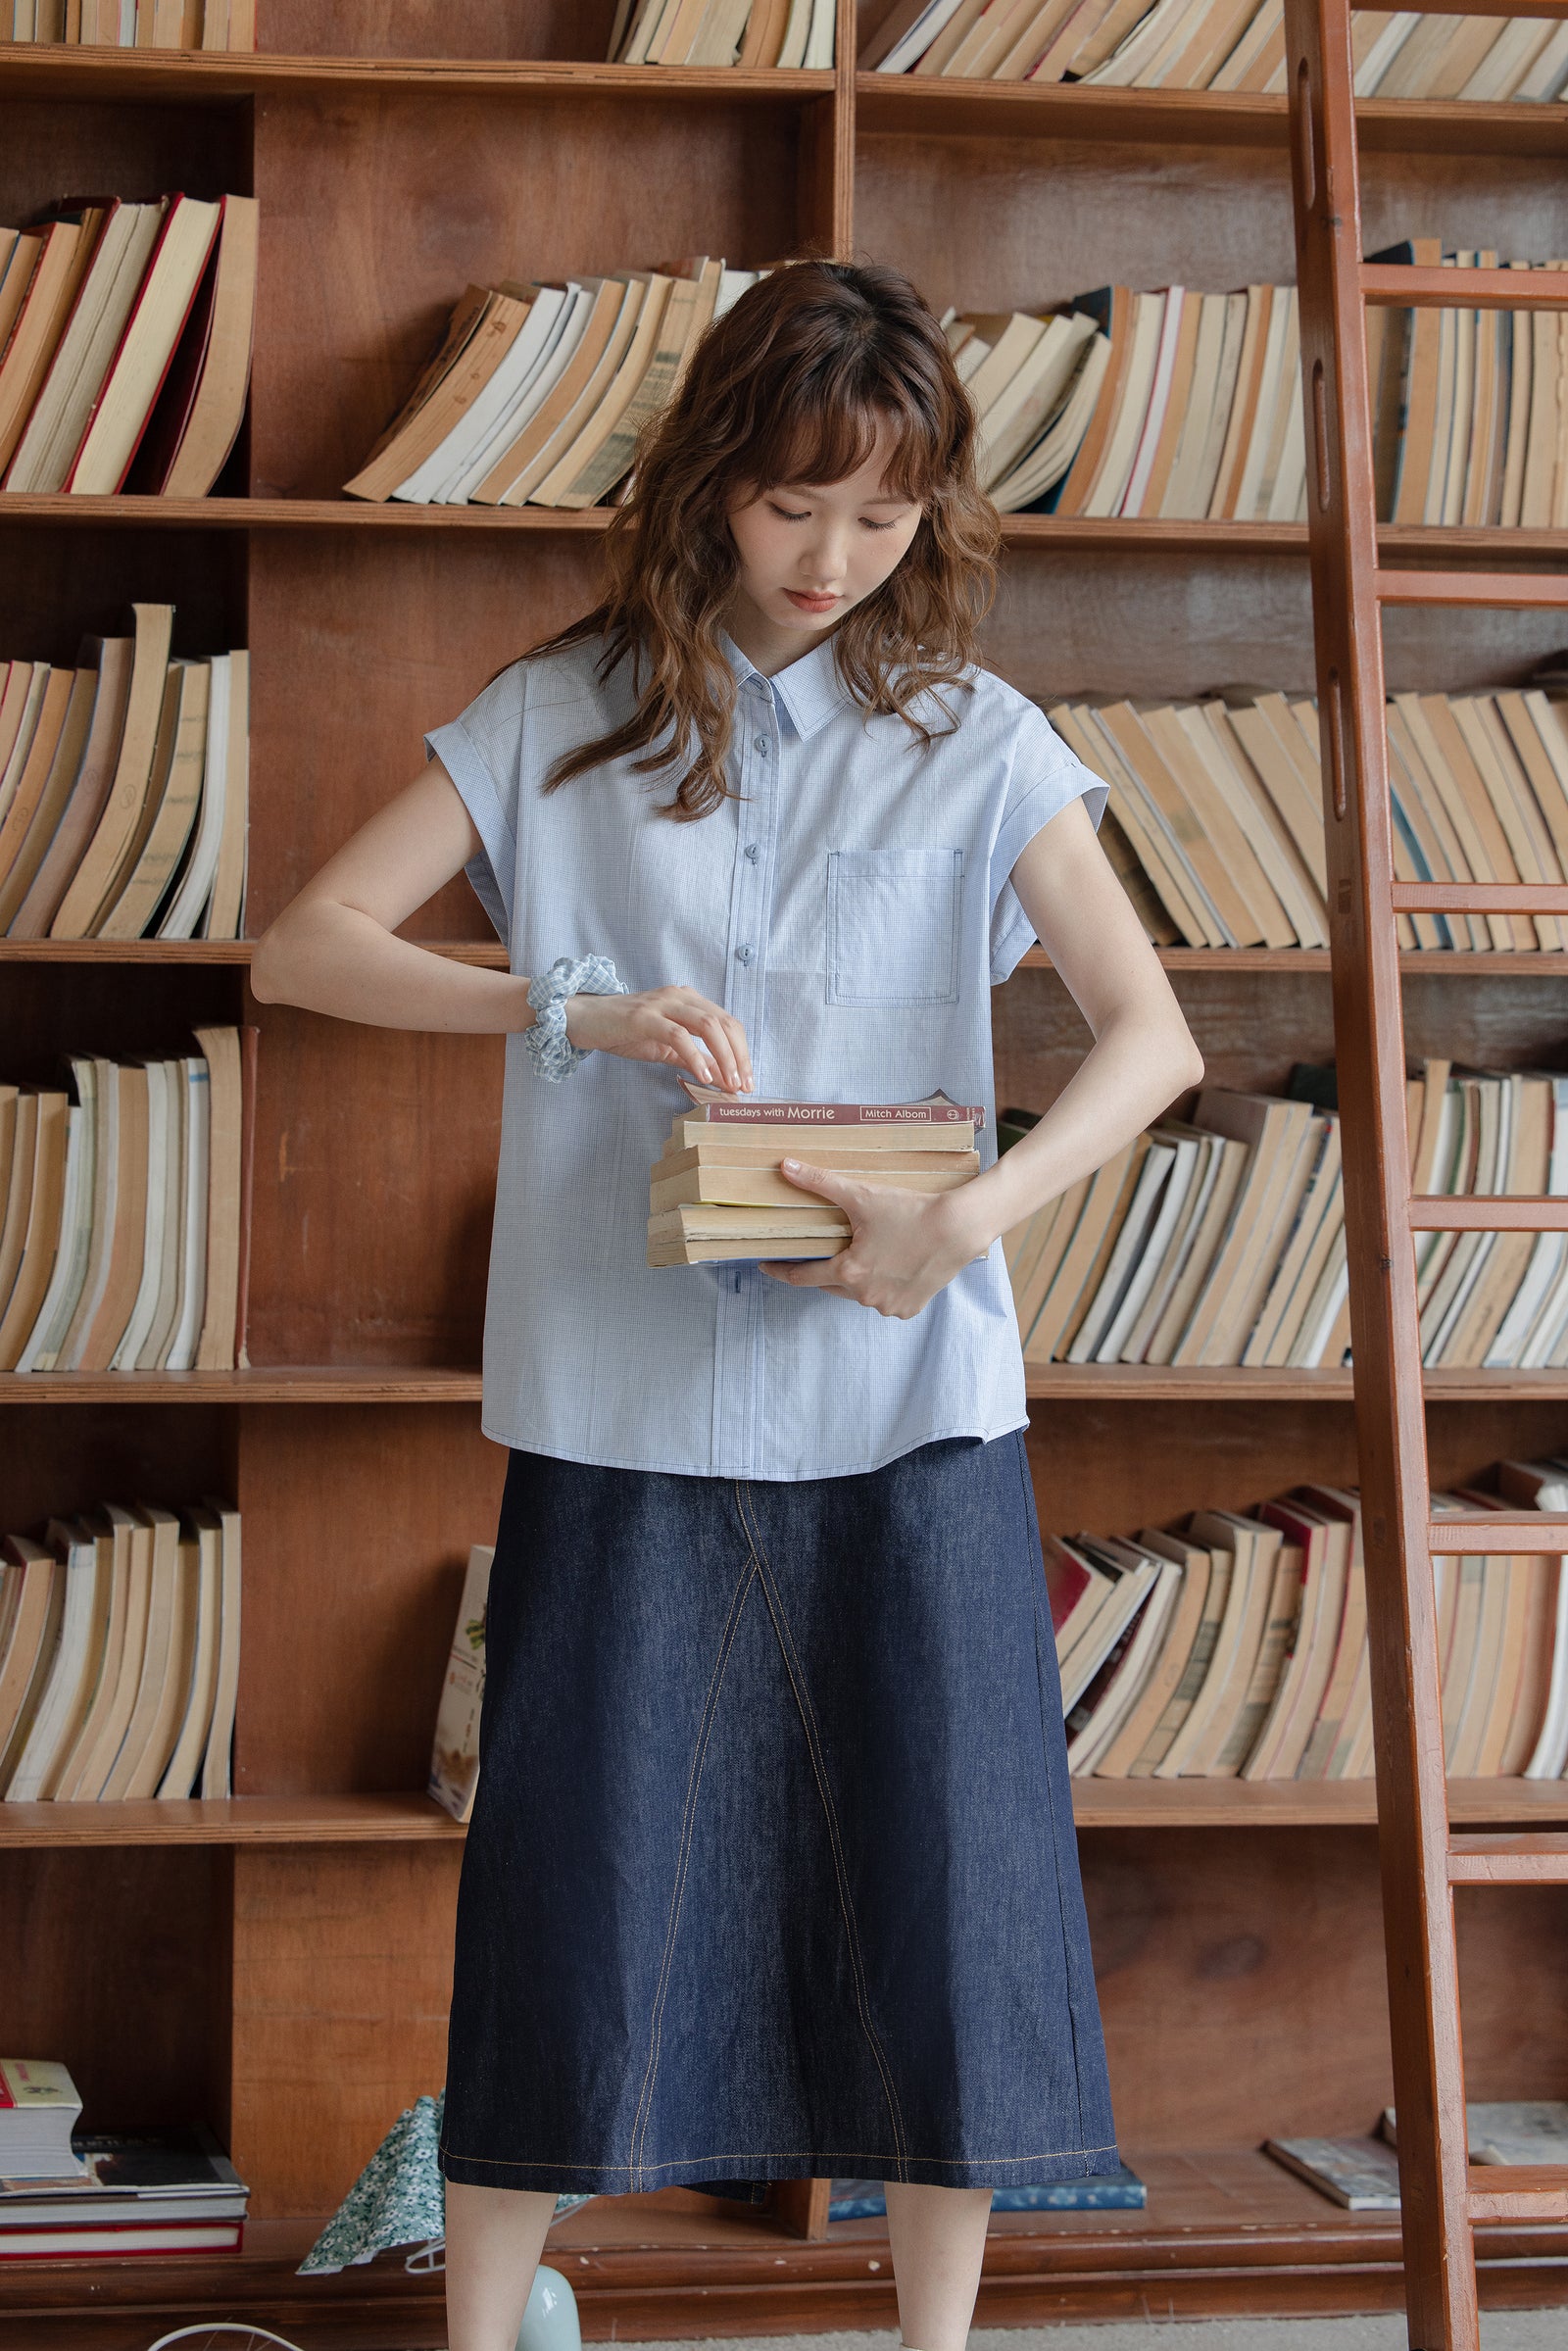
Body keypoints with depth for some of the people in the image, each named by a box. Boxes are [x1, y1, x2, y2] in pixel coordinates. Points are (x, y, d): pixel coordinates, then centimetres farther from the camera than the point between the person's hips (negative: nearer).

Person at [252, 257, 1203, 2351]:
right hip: (618, 1406, 0)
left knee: (940, 1872, 5)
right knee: (569, 1877, 5)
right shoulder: (558, 720, 5)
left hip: (907, 1406, 1)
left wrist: (970, 1216, -19)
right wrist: (571, 1011, -16)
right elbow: (303, 948, -1)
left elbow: (1151, 1037, -2)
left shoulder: (973, 741, 4)